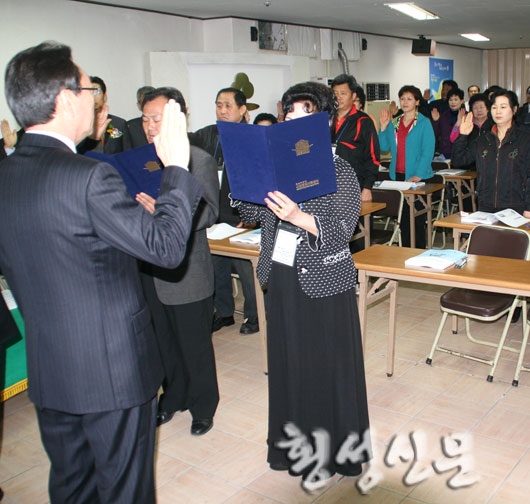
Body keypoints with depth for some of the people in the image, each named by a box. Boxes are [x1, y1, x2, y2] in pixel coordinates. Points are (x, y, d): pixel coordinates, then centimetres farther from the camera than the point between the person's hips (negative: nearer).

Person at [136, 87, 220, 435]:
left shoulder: (200, 160, -9)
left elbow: (209, 212, -18)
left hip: (187, 272, -5)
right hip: (151, 272, 6)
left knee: (195, 347, 8)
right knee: (164, 344, 19)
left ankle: (203, 407, 28)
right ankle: (173, 397, 39)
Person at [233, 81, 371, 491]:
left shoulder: (340, 172, -10)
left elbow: (342, 231, -19)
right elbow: (253, 212, 9)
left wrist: (300, 218, -35)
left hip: (322, 284, -5)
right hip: (281, 279, 6)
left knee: (325, 367, 5)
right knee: (288, 363, 15)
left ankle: (329, 455, 24)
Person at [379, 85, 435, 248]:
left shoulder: (424, 123, -4)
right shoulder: (394, 123, 12)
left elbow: (428, 151, -11)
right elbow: (384, 146, 9)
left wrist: (418, 175, -19)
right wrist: (383, 127, -3)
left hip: (417, 178, -5)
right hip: (398, 175, 5)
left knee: (417, 217, 0)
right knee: (402, 216, 9)